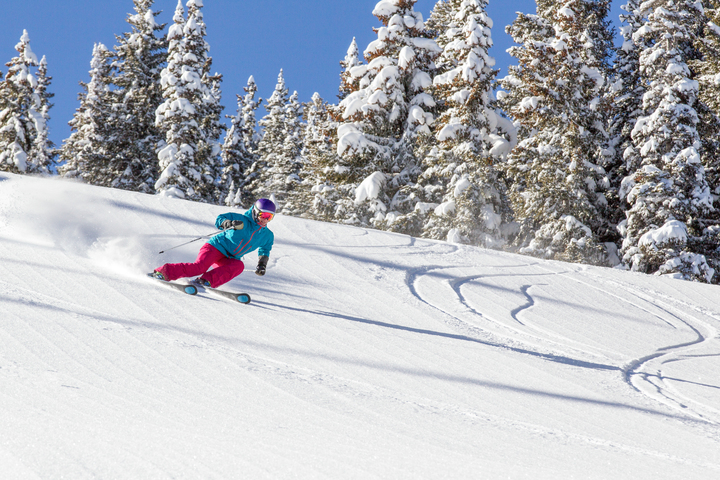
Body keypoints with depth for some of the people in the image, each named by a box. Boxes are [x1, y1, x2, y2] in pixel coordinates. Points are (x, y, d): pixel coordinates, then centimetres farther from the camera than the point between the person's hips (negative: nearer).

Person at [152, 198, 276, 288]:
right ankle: (164, 272, -18)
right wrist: (229, 224, -29)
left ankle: (207, 281, -36)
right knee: (199, 267, -27)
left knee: (239, 266, -30)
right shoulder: (243, 220, -7)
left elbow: (264, 250, 25)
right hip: (216, 247, -5)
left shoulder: (268, 236, 8)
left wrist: (262, 264, 8)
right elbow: (220, 219, -7)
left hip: (229, 259, 5)